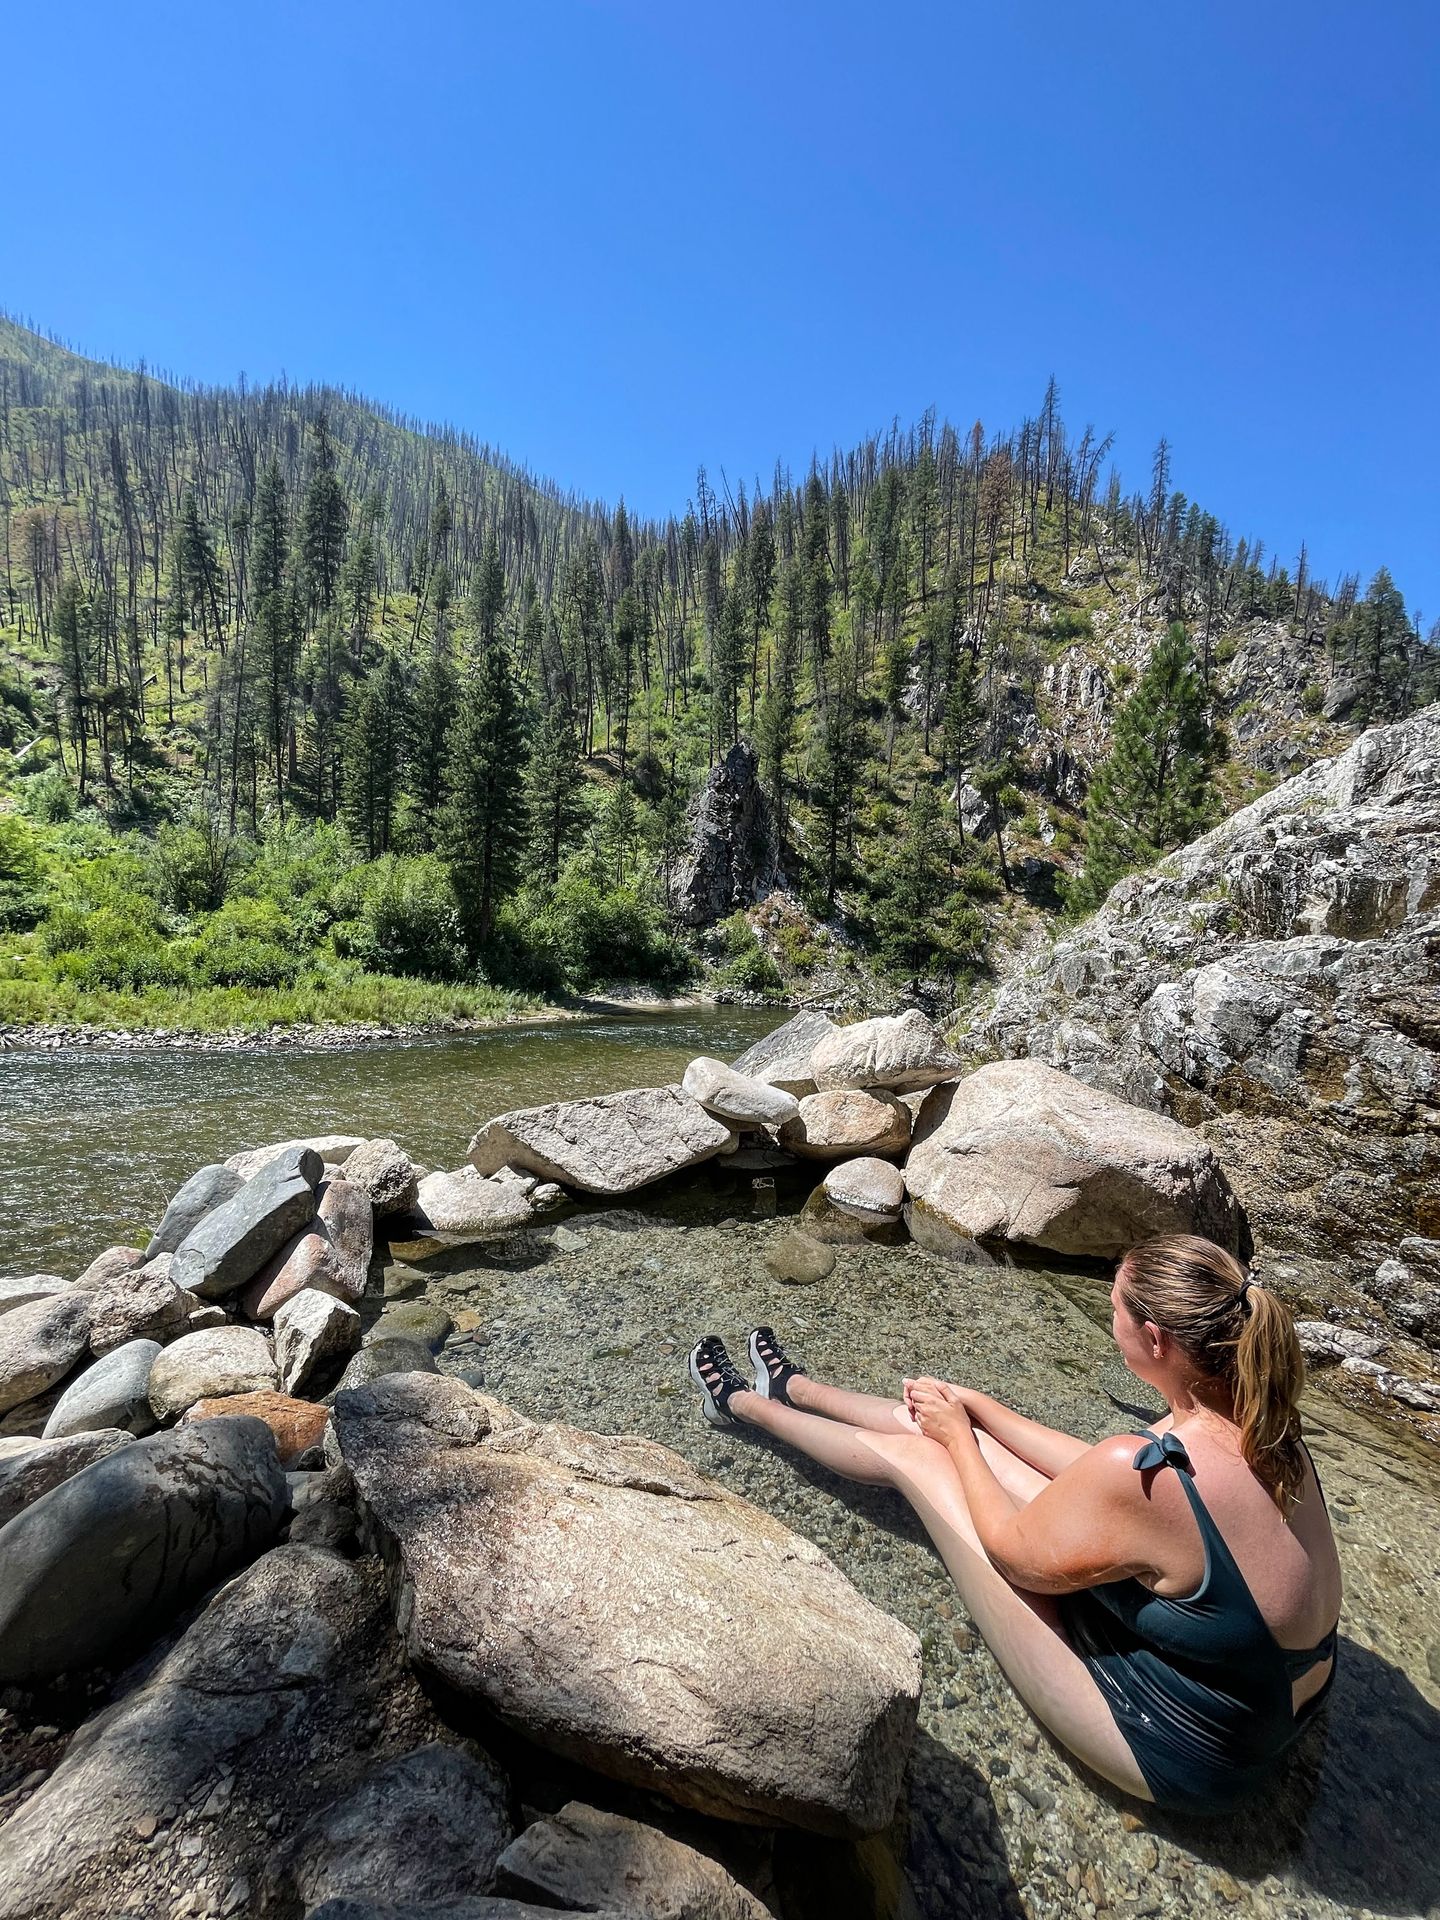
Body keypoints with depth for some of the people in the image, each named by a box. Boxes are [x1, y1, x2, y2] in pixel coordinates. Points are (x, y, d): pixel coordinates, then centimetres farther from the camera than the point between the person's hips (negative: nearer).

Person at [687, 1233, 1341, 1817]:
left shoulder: (1143, 1472, -39)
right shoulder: (1259, 1422, -12)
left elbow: (1015, 1552, -19)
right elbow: (1092, 1472, 3)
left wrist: (957, 1435, -3)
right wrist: (976, 1409, 9)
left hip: (1177, 1758, -6)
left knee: (916, 1453, -1)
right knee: (953, 1430, 9)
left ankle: (746, 1406, 26)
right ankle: (794, 1389, 36)